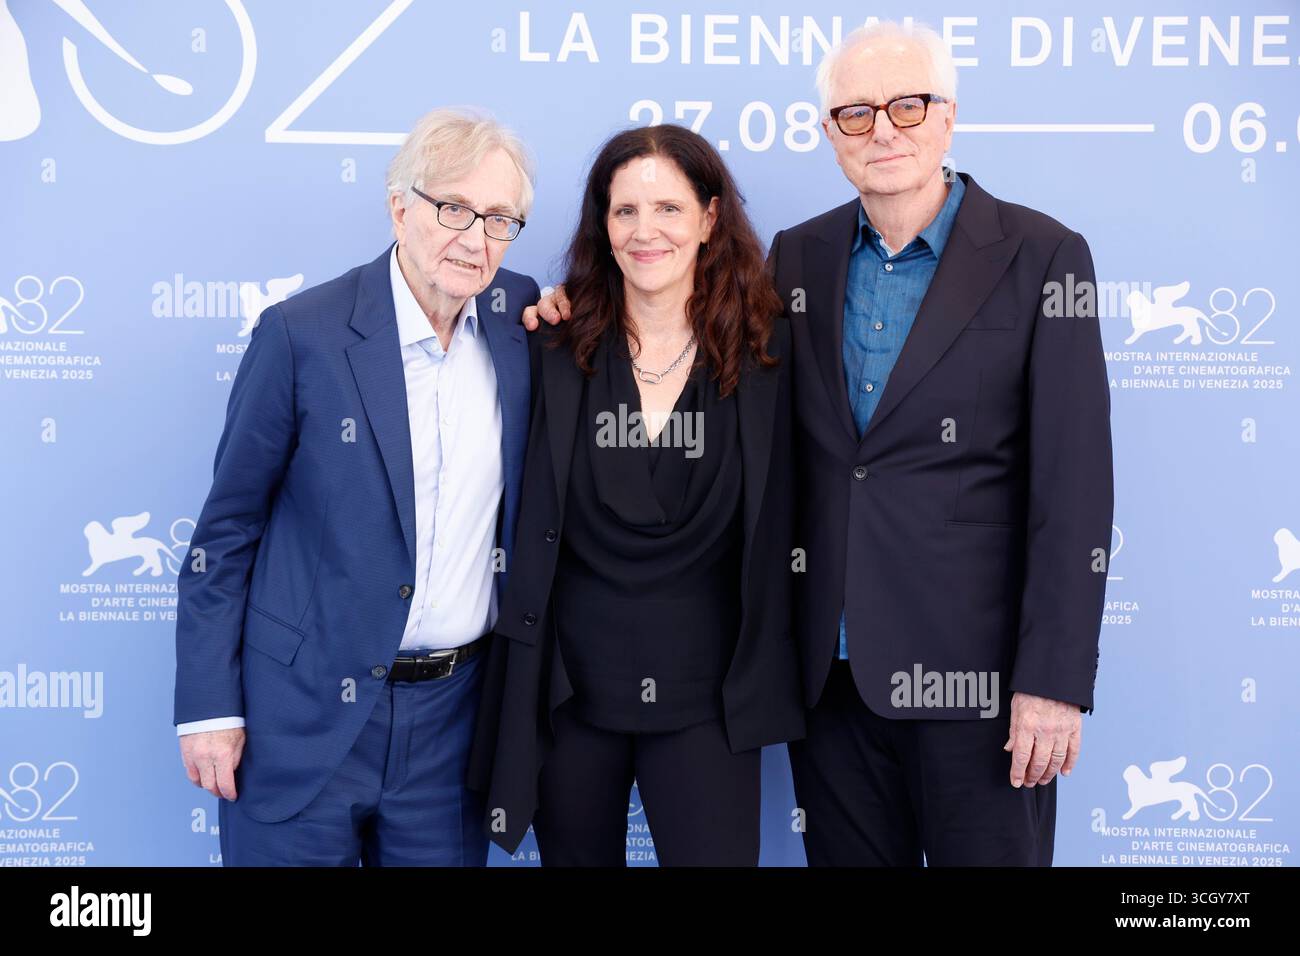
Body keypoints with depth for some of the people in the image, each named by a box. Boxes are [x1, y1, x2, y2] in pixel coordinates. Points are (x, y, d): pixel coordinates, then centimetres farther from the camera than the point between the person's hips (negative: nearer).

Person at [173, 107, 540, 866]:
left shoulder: (520, 315, 1)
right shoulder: (302, 335, -11)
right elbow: (227, 528, -5)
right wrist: (208, 706, -5)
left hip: (453, 714, 4)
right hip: (306, 714, -3)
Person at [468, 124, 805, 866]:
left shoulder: (767, 352, -3)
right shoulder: (558, 352, -2)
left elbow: (779, 524, 0)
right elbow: (524, 527, 5)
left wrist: (767, 685, -1)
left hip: (704, 694, -1)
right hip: (567, 687, 1)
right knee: (575, 856, 16)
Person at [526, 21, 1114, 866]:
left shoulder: (1039, 256, -5)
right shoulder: (799, 256, 8)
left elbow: (1072, 488, -8)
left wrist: (1054, 680, -13)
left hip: (974, 670, -4)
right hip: (831, 668, 4)